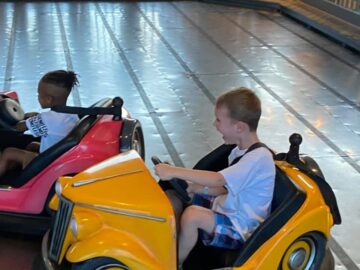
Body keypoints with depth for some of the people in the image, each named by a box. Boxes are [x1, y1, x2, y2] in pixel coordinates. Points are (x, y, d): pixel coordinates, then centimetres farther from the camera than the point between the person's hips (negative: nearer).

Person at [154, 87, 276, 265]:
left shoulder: (259, 157, -25)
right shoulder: (240, 151, 5)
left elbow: (217, 179, -34)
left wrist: (174, 171, -32)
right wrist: (197, 188, -5)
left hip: (241, 229, -10)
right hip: (230, 211, 10)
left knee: (191, 215, -29)